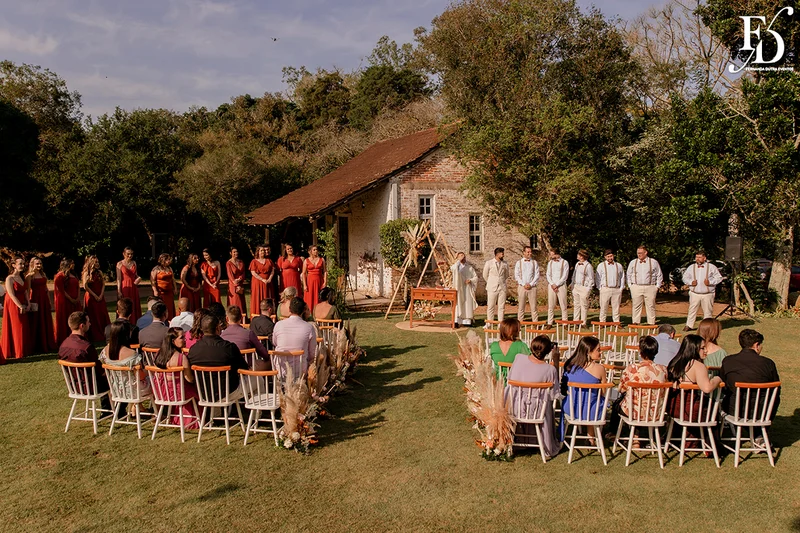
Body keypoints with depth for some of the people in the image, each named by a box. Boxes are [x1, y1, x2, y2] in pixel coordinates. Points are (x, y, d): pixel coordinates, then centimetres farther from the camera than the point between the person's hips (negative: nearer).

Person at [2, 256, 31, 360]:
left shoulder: (22, 278, 12)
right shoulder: (10, 278, -12)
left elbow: (26, 292, 8)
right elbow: (12, 295, -18)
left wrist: (27, 304, -3)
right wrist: (20, 306, -18)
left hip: (23, 306, 7)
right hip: (13, 306, -7)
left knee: (24, 328, 9)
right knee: (14, 328, -2)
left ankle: (23, 351, 18)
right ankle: (14, 352, 6)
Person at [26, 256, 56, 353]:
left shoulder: (43, 274, 13)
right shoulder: (30, 276, -5)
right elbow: (28, 290, -11)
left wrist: (49, 301, 15)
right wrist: (28, 302, -20)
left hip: (44, 300, 6)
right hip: (35, 300, -6)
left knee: (47, 323, 11)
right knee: (36, 324, 0)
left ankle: (47, 345, 21)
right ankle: (37, 347, 7)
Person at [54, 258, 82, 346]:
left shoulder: (74, 275, 15)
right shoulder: (60, 276, -9)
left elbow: (78, 287, 15)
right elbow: (61, 290, -14)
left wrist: (78, 298, 0)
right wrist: (71, 299, -15)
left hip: (75, 302, 7)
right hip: (65, 302, -7)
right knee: (65, 322, -1)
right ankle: (64, 342, 6)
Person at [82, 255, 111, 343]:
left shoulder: (99, 272, 9)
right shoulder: (86, 273, -5)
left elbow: (103, 284, 6)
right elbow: (85, 286, -11)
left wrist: (101, 295, -6)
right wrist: (94, 295, -12)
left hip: (100, 297, 5)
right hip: (91, 297, -5)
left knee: (103, 316, 3)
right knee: (93, 317, -1)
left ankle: (104, 335, 8)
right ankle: (95, 337, 5)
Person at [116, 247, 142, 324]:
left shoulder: (134, 263, 9)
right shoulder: (120, 264, -3)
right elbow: (119, 279, -6)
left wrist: (138, 277, -4)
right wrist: (119, 291, -12)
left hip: (134, 287, 5)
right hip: (124, 287, -4)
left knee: (135, 306, 5)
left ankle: (134, 325, 11)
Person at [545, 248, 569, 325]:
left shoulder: (564, 262, -1)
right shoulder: (550, 262, 12)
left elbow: (565, 276, -7)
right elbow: (548, 275, 8)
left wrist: (557, 284, -11)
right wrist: (552, 284, -6)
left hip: (561, 286, -3)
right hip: (551, 286, 3)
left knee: (563, 305, -1)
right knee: (550, 305, 2)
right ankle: (549, 323, 6)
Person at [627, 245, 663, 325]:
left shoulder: (653, 262, 6)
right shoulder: (633, 263, 11)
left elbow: (659, 276, 10)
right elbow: (629, 275, 17)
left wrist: (657, 286, 3)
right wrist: (630, 286, 8)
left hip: (650, 288, -1)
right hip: (636, 288, 1)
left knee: (650, 306, 1)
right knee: (636, 306, 1)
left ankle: (651, 323, 6)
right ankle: (635, 323, 6)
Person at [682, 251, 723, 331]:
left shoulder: (711, 267, 1)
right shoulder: (691, 267, 7)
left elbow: (719, 278, 2)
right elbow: (685, 277, 11)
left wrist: (710, 282, -13)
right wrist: (691, 282, -8)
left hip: (707, 294, -1)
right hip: (694, 294, 1)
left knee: (708, 311, 5)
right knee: (692, 310, 3)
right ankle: (689, 325, 10)